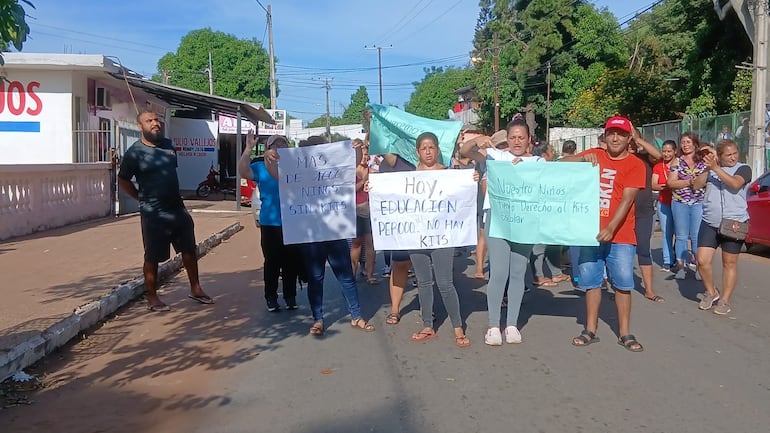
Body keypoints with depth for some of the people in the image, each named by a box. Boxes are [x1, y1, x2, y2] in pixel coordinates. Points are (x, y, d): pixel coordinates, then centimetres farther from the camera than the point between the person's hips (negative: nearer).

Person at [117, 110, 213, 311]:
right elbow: (123, 180, -3)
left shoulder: (168, 144, 6)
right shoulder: (135, 152, -11)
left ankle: (195, 289, 27)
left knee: (190, 249, 13)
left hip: (177, 208, 7)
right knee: (152, 257, 3)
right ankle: (152, 298, 16)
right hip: (153, 213, -6)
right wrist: (142, 198, -1)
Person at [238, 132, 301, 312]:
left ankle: (290, 296, 20)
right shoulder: (260, 167, 5)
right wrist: (248, 148, -19)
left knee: (292, 261, 8)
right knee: (272, 261, 3)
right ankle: (271, 297, 14)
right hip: (270, 223, -2)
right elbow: (243, 172, -13)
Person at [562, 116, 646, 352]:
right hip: (591, 232, 3)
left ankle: (625, 333, 12)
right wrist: (583, 158, -15)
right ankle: (590, 330, 17)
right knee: (591, 281, 8)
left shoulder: (635, 164, -3)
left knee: (623, 283, 1)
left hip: (620, 235, -3)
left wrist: (611, 228, -23)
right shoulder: (594, 155, 8)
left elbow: (627, 200, -12)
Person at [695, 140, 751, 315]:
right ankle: (711, 292, 18)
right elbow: (697, 184, -3)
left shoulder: (743, 168, 0)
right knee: (703, 261, -5)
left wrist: (716, 168, -25)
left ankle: (725, 300, 14)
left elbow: (735, 184, -20)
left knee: (729, 263, 4)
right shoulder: (711, 168, 9)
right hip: (709, 223, 3)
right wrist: (708, 168, -16)